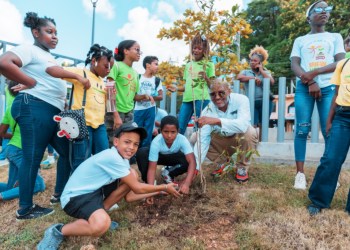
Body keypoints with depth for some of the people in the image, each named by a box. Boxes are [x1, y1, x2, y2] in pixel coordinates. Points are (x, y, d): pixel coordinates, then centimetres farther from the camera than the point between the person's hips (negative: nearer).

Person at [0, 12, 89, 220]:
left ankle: (60, 193, 24)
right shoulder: (30, 49, -4)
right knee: (33, 158, -4)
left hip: (54, 111, 10)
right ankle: (25, 209, 9)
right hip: (35, 108, -10)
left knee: (67, 151, 11)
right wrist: (32, 83, -15)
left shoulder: (49, 57, 24)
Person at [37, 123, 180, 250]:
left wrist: (157, 192, 5)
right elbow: (137, 188, -18)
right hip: (75, 196, -9)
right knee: (101, 224, -37)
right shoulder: (112, 157, -25)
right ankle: (58, 231, -6)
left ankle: (99, 213, 6)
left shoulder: (122, 159, 4)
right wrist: (164, 187, -6)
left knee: (133, 176, -3)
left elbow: (128, 196, 7)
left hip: (95, 190, 9)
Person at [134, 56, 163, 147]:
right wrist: (144, 96, -23)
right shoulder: (138, 78, -1)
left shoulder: (157, 80, 6)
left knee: (148, 134, 5)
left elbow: (160, 97, 4)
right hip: (138, 110, -2)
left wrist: (151, 97, -16)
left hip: (151, 110, 2)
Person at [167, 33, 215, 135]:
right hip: (187, 99, 5)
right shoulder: (188, 65, 19)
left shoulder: (209, 64, 5)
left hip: (202, 99, -5)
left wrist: (206, 77, -17)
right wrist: (177, 88, 6)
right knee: (180, 127, 2)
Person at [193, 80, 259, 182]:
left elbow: (243, 125, -44)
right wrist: (195, 167, -35)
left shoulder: (241, 100, -26)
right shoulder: (208, 111, -21)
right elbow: (202, 140, -27)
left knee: (249, 132, -35)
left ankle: (242, 167, -7)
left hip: (241, 139, -2)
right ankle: (222, 162, 9)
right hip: (221, 140, 3)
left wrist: (217, 121, -59)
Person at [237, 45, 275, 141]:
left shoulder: (266, 72, 14)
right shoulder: (246, 72, 13)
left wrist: (261, 71, 0)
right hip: (251, 102, -1)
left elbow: (272, 82, -4)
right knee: (252, 125, -11)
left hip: (265, 101, 1)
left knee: (262, 125, 4)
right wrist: (254, 78, -10)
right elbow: (239, 77, -9)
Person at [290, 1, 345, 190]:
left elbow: (341, 63, 4)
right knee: (302, 129, -7)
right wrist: (310, 82, -13)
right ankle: (300, 174, -3)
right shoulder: (300, 40, 17)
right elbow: (294, 65, 3)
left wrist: (315, 72, -13)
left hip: (329, 87, 1)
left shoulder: (335, 37, 18)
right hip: (304, 87, 0)